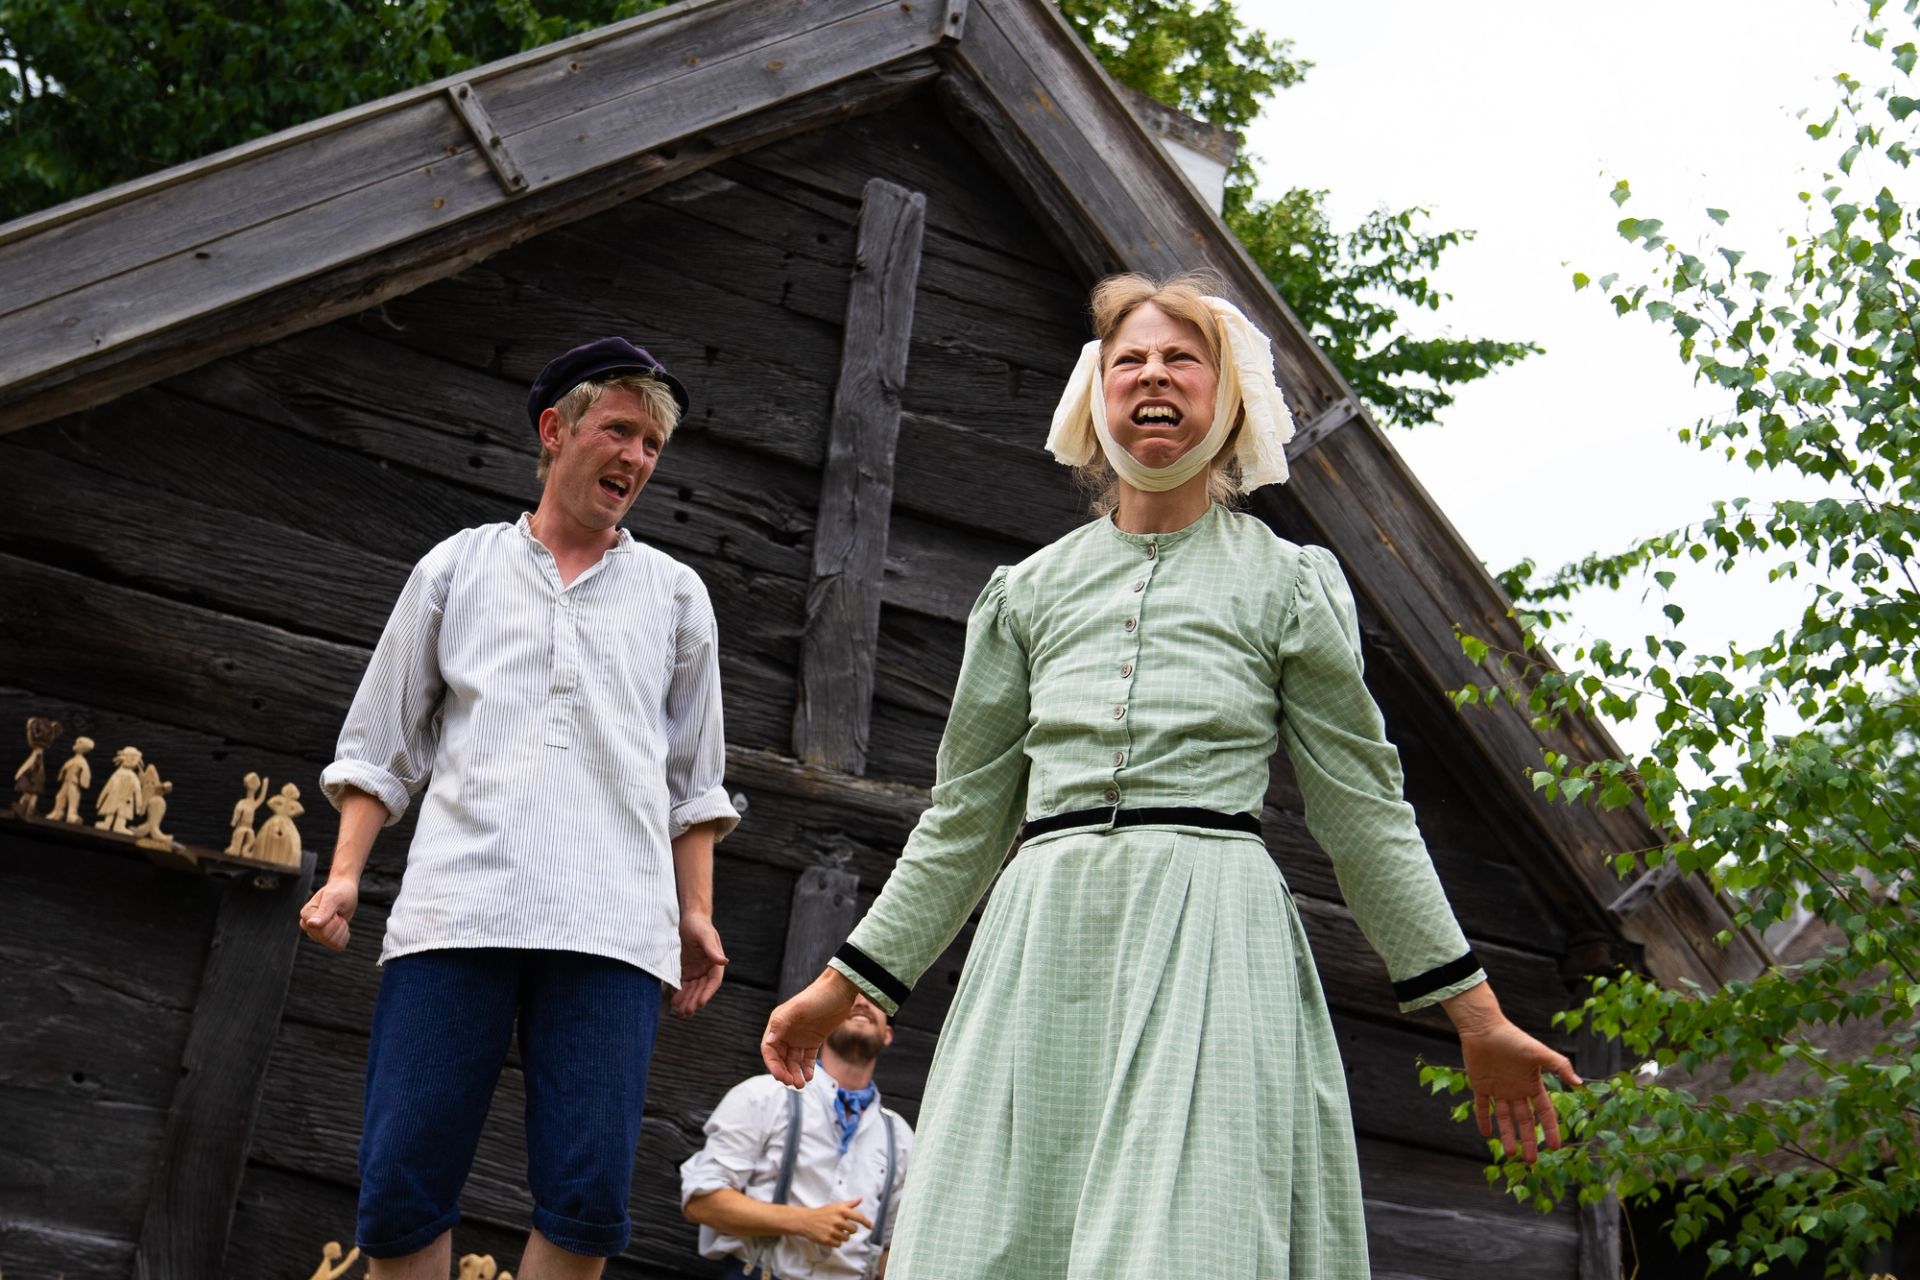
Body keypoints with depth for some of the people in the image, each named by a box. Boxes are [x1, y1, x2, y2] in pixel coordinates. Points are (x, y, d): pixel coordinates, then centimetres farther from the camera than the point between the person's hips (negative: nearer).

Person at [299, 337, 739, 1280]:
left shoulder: (674, 594, 20)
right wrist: (345, 873, 6)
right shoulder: (458, 567, 18)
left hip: (611, 924, 1)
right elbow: (383, 742, 18)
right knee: (401, 1191, -5)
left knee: (586, 1202, -9)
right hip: (457, 906, 0)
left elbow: (693, 777, 22)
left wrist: (696, 909, 12)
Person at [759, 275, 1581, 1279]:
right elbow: (966, 811, 20)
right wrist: (845, 985, 18)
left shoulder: (1289, 583, 11)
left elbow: (1364, 809, 10)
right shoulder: (1030, 589, 17)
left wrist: (1476, 1015, 7)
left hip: (1211, 940, -2)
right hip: (1043, 934, 3)